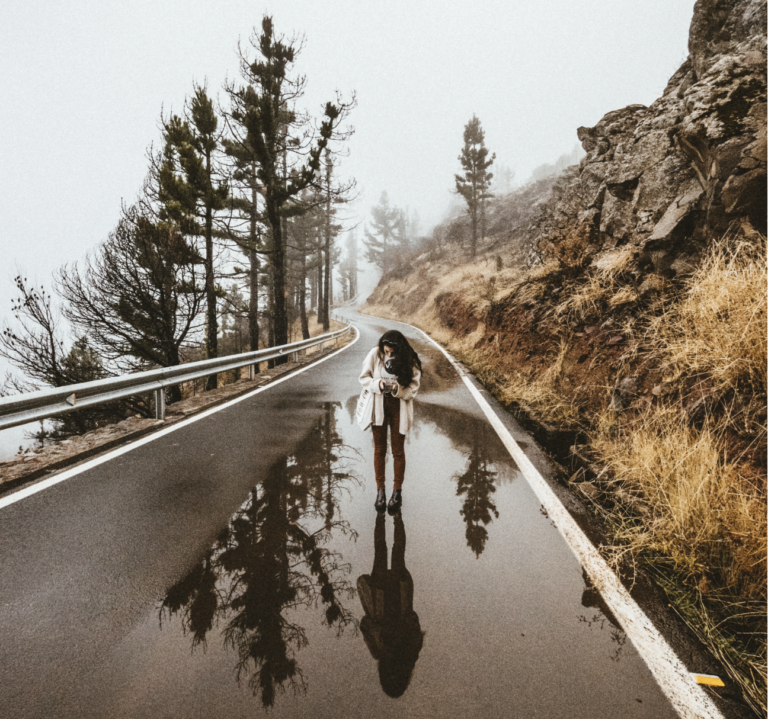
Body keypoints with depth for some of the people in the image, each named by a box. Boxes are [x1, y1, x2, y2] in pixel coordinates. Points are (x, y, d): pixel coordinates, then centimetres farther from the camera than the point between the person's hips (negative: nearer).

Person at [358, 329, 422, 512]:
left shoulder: (409, 360, -14)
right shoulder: (375, 355, -12)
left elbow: (413, 387, -9)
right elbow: (364, 377, -2)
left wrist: (398, 389, -29)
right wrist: (377, 384, -22)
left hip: (399, 408, -1)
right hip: (378, 406, 1)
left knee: (398, 451, 8)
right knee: (379, 449, 11)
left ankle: (397, 491, 24)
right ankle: (380, 490, 25)